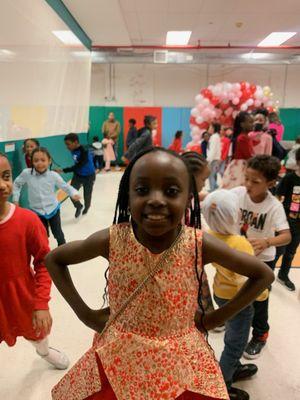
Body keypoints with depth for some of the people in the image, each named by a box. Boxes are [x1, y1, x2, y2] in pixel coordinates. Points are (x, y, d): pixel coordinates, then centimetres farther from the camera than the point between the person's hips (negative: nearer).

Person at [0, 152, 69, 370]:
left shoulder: (27, 219, -22)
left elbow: (44, 262, -14)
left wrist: (42, 303, -17)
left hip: (23, 296, 1)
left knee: (37, 331, 30)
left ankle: (44, 351, 65)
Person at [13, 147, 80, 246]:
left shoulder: (53, 175, -17)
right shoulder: (26, 173, -15)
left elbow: (65, 186, -8)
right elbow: (16, 184, 4)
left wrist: (74, 193, -26)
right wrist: (15, 199, 1)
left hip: (53, 209, 0)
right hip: (37, 211, 0)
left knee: (58, 233, 16)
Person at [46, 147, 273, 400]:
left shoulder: (200, 245, -20)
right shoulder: (112, 241, -19)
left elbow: (263, 275, -6)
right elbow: (54, 260, -2)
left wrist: (211, 320, -7)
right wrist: (85, 313, -7)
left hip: (180, 364, 0)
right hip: (119, 360, 1)